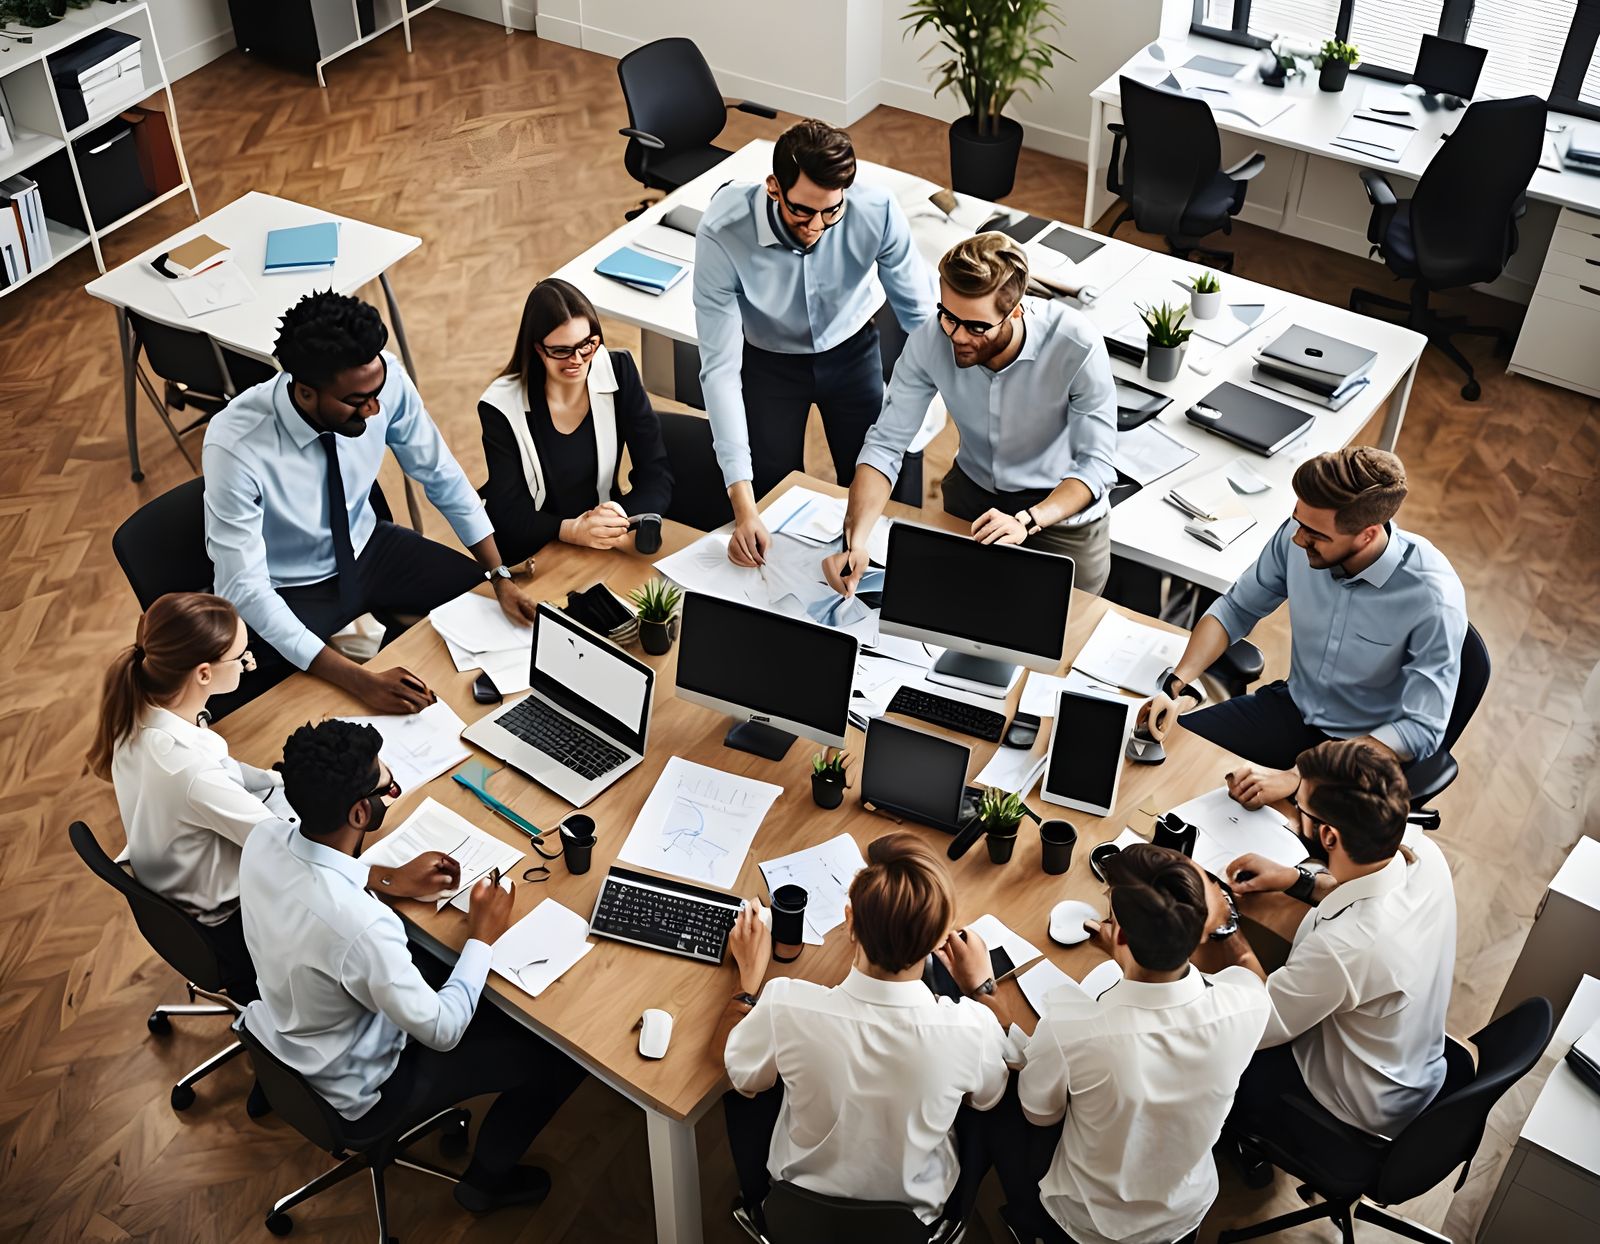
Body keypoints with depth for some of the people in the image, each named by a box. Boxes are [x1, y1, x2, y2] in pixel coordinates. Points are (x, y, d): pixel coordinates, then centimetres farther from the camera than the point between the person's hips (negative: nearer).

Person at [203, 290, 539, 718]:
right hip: (285, 592, -4)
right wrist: (360, 680, -40)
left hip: (366, 548, 5)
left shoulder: (385, 377, -23)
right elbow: (245, 589, -32)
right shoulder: (235, 448, -34)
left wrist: (500, 576, -13)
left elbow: (441, 476, -6)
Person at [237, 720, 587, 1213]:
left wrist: (391, 882, 0)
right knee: (559, 1057, 3)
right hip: (354, 1091, -7)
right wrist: (482, 936, -15)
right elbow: (442, 1032, -25)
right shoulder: (361, 927, -42)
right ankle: (487, 1179, 28)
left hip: (281, 1031, 7)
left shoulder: (264, 839, -20)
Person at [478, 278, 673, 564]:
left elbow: (656, 475, -7)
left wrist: (625, 520, -28)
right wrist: (571, 530, -32)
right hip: (532, 559, 0)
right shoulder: (502, 408, -12)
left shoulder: (619, 372, -6)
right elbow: (509, 515, -13)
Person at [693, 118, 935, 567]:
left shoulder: (878, 211, -32)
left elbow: (919, 313, -17)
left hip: (852, 350, 1)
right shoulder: (721, 233, -35)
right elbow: (720, 366, -34)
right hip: (768, 359, -1)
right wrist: (743, 508, -38)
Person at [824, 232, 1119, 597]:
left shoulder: (1077, 346, -31)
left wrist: (1027, 521, -42)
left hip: (1063, 504, -2)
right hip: (973, 489, 3)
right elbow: (885, 445, -19)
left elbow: (1097, 464, -25)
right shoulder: (930, 341, -24)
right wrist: (856, 540, -35)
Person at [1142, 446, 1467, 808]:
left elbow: (1421, 730, -28)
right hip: (1293, 707, 5)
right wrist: (1176, 686, -14)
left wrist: (1295, 777, -36)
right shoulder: (1297, 537, -15)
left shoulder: (1433, 596, -28)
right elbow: (1236, 609, 2)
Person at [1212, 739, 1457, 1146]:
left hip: (1360, 1116, -7)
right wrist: (1296, 879, -4)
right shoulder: (1425, 854, -20)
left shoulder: (1340, 948, -42)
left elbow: (1259, 1027, -24)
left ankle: (1241, 1138, 34)